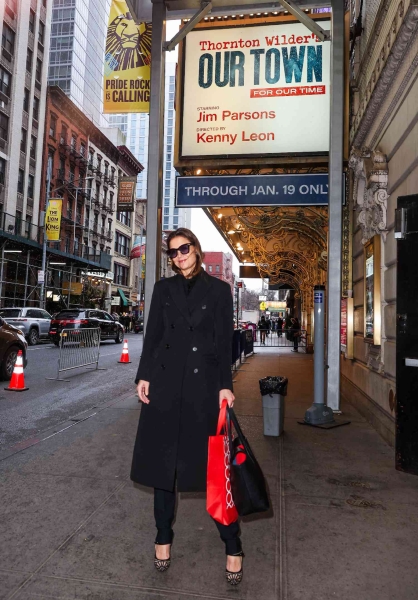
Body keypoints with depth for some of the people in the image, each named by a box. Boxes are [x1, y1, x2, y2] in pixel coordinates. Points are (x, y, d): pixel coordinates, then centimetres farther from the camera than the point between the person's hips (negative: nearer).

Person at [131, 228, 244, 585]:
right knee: (163, 459, 10)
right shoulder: (163, 288, 10)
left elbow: (225, 342, -1)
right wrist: (144, 377, 0)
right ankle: (164, 537, 28)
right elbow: (152, 336, 8)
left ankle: (232, 547, 18)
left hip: (204, 382, -2)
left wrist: (225, 386, -8)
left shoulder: (219, 289, 3)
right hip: (166, 380, 3)